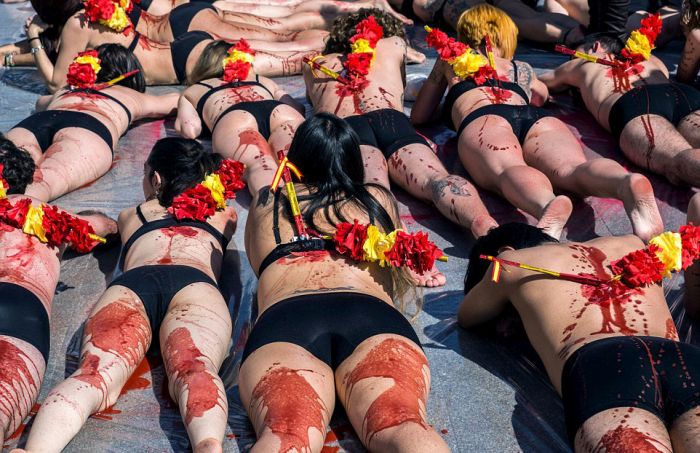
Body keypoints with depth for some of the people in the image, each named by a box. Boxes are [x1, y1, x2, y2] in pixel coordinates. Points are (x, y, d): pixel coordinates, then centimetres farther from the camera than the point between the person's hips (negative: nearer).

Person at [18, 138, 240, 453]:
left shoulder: (130, 216, 39)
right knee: (194, 368, -28)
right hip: (195, 284, -1)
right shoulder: (222, 212, 38)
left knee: (95, 373, -24)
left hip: (129, 285, 1)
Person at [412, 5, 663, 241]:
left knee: (508, 171, -33)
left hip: (483, 120, -2)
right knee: (573, 168, -26)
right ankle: (628, 182, -61)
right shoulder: (522, 69, 42)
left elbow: (419, 116, 45)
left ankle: (547, 206, -68)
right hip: (539, 118, 3)